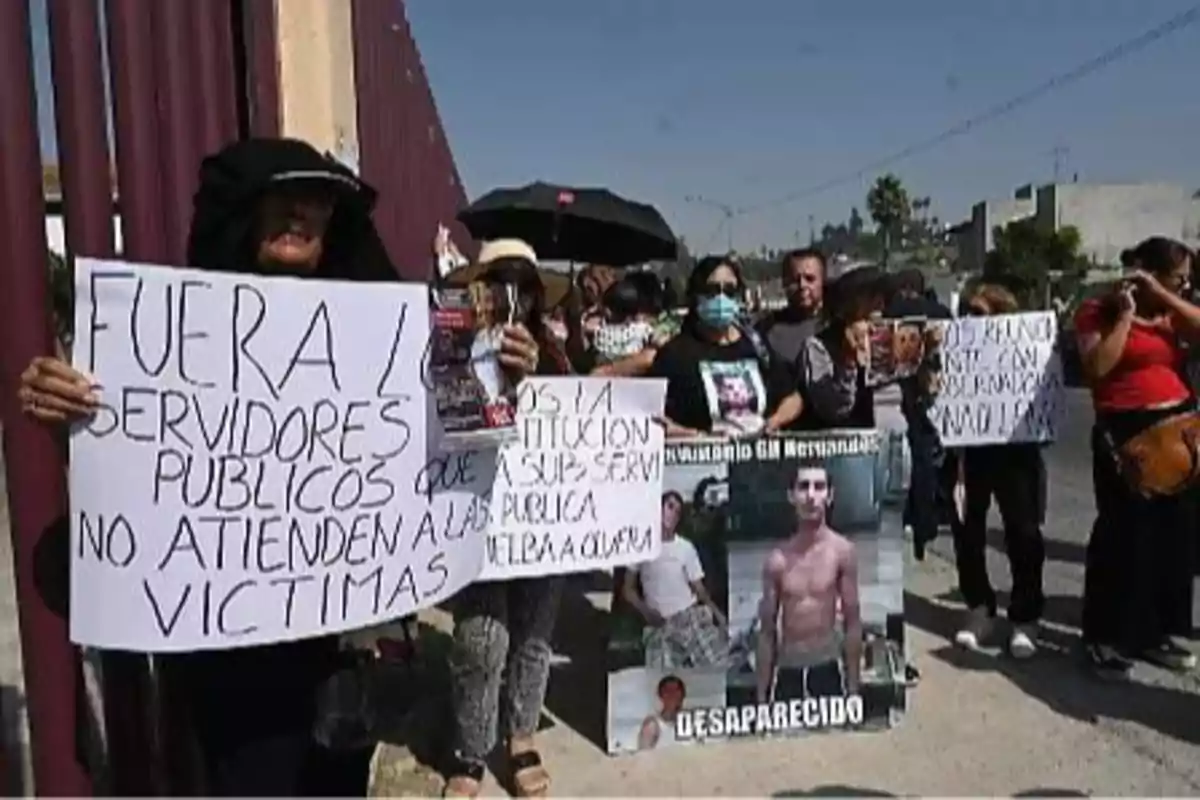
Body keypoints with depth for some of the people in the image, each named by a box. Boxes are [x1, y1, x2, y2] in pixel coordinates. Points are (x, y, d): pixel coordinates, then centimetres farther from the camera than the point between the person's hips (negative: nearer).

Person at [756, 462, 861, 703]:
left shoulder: (842, 551, -4)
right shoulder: (776, 560, 0)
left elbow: (852, 622, -2)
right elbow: (767, 631, 5)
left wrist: (853, 687, -3)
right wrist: (761, 695, 4)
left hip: (827, 666, -1)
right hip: (786, 669, 2)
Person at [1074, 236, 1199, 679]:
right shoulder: (1098, 310, -4)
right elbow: (1096, 367, -17)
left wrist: (1162, 295, -6)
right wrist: (1126, 314, -13)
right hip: (1124, 432, -7)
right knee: (1123, 534, -4)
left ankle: (1155, 633, 23)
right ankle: (1105, 638, 7)